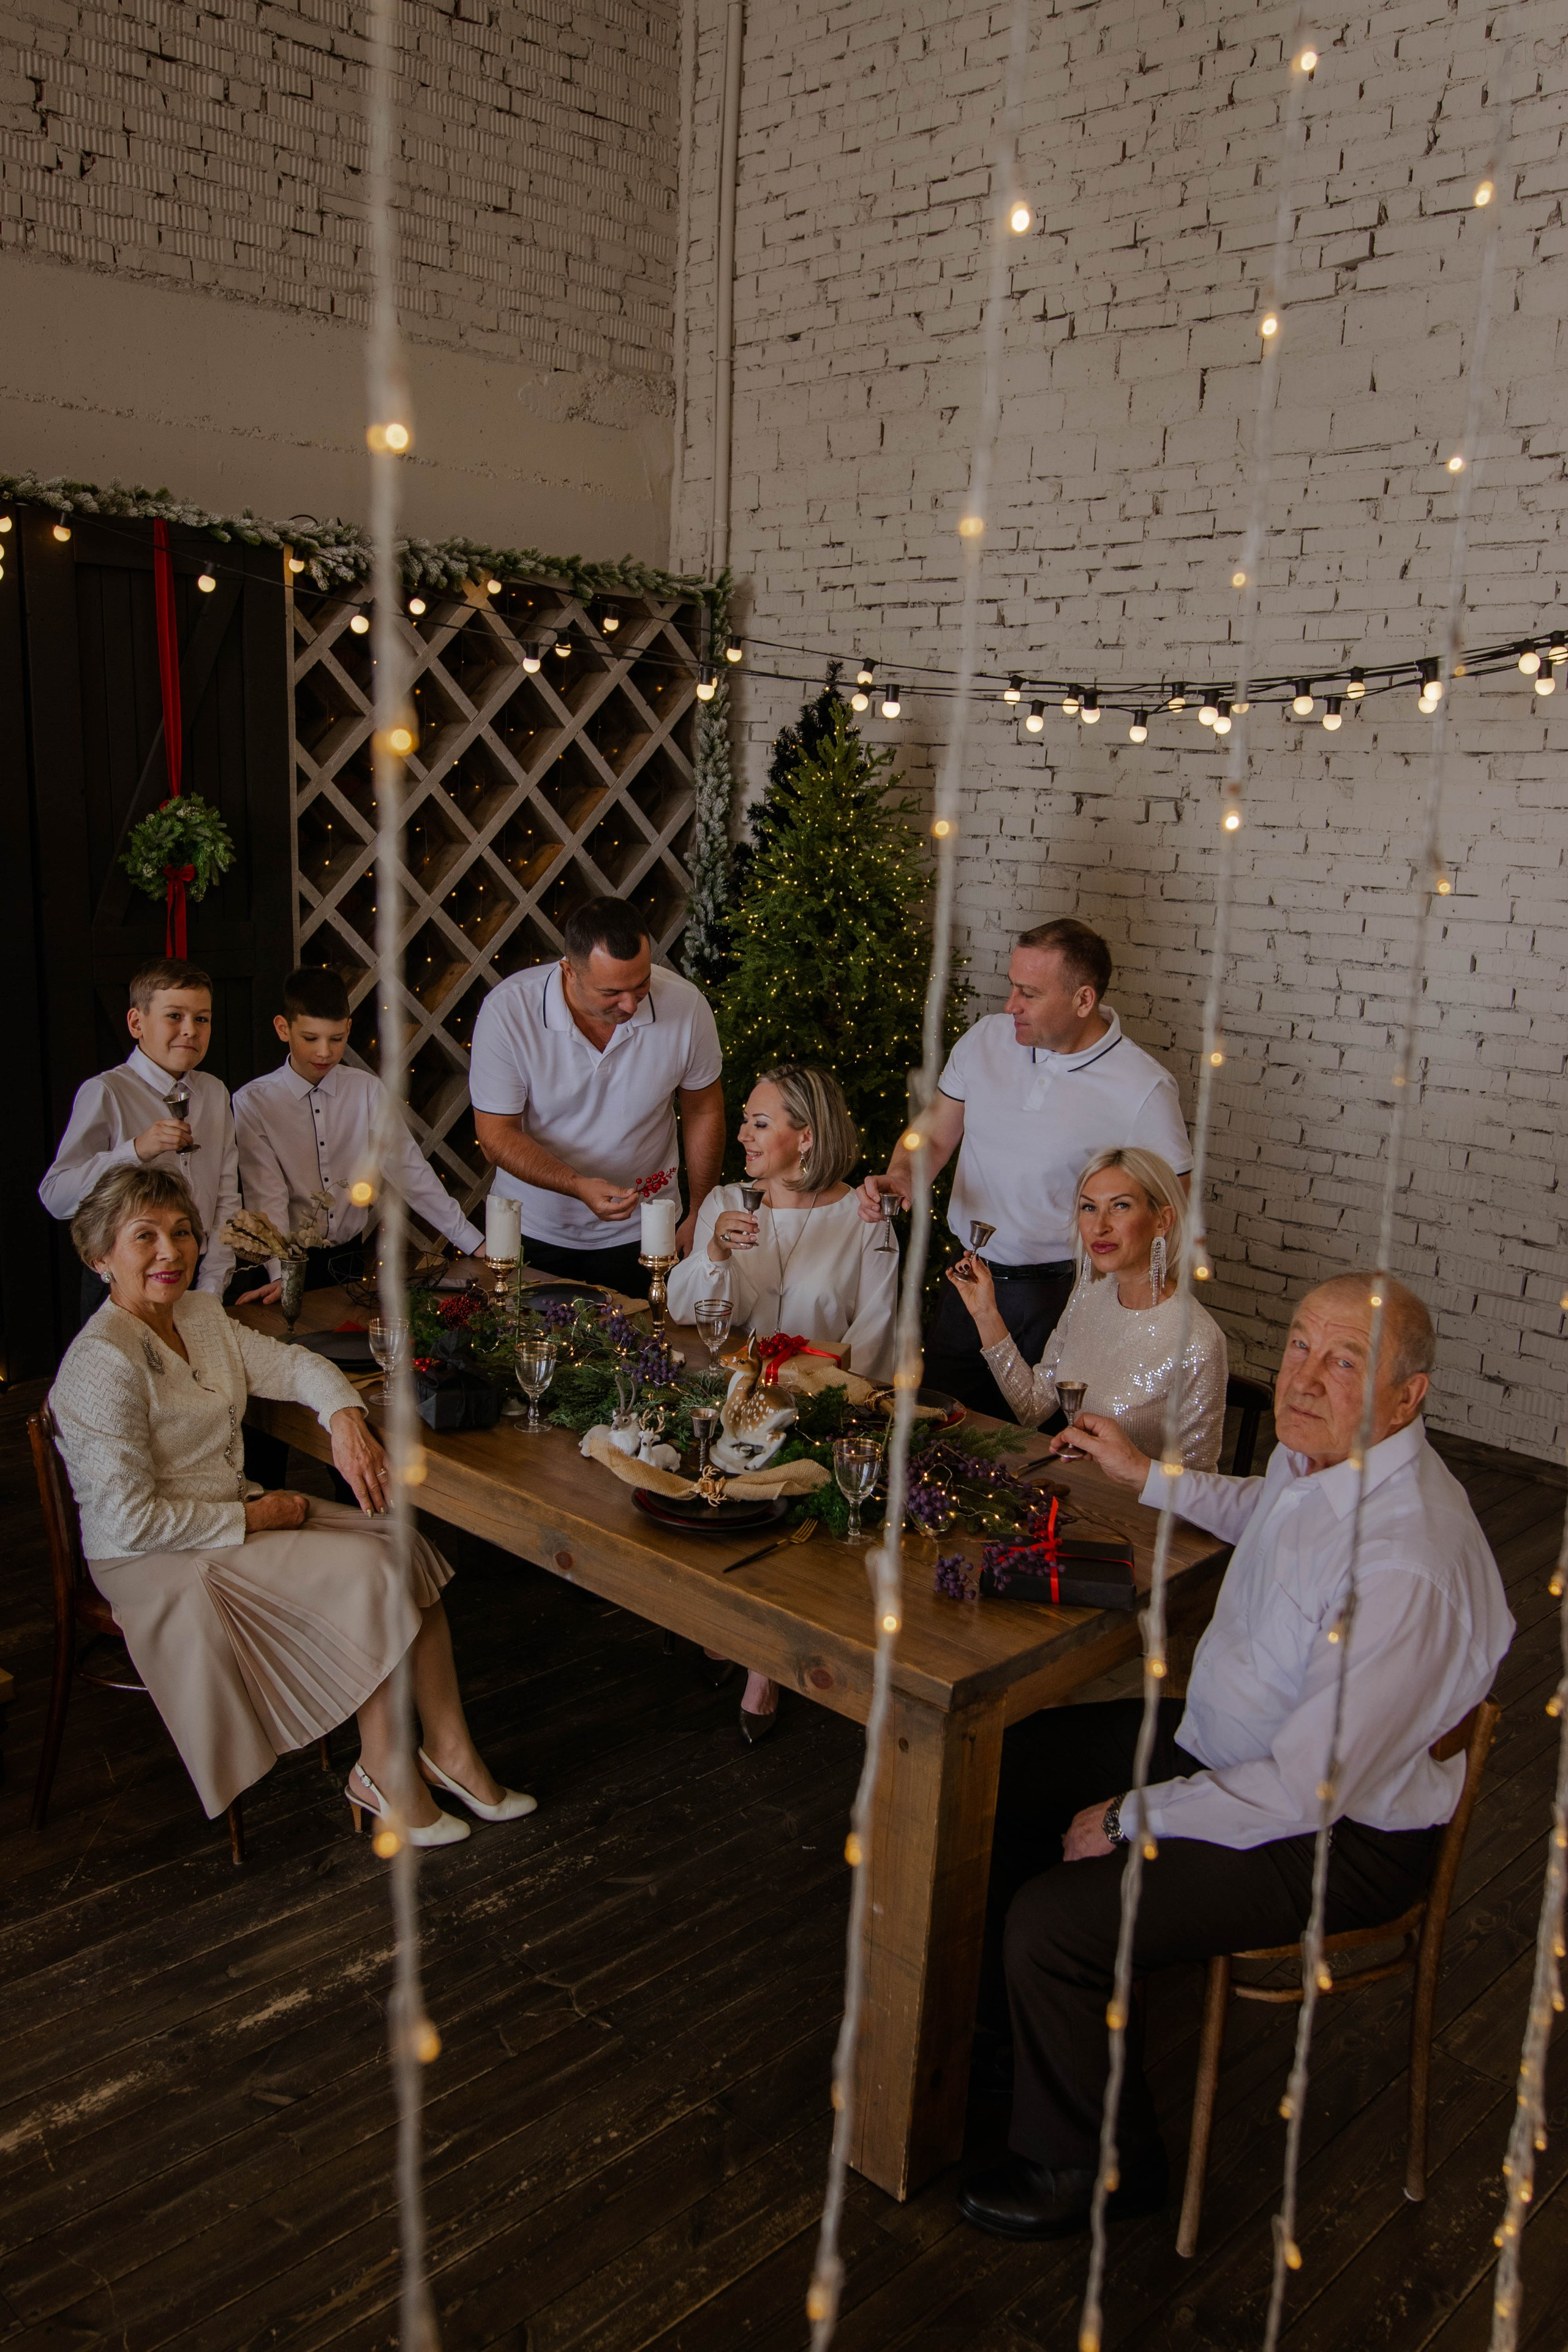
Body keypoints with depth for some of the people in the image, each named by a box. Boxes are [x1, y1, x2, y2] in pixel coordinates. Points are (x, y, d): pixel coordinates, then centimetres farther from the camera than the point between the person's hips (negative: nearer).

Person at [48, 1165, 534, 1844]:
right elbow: (132, 1521, -24)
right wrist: (254, 1517, -17)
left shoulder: (200, 1314, 5)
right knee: (369, 1573, -20)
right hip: (154, 1561, -8)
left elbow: (292, 1364, 10)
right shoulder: (102, 1364, -22)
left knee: (402, 1543, -9)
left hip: (236, 1512, 8)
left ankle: (446, 1747, -1)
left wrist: (346, 1419, -11)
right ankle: (383, 1772, -3)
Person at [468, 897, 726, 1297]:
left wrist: (701, 1215, 2)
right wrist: (579, 1186, -32)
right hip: (533, 1231, 0)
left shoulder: (685, 1005, -18)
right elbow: (496, 1136, -17)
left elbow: (703, 1111, -1)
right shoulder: (506, 1011, -23)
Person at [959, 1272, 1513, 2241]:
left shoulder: (1407, 1568, -35)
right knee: (1006, 1768, 14)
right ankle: (1041, 2012, 38)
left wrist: (1130, 1818, -18)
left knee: (1053, 1920, -18)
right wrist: (1149, 1474, 22)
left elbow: (1303, 1792, -30)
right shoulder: (1317, 1455, -7)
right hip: (1226, 1735, 9)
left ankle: (1092, 2168, 12)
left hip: (1335, 1836, -9)